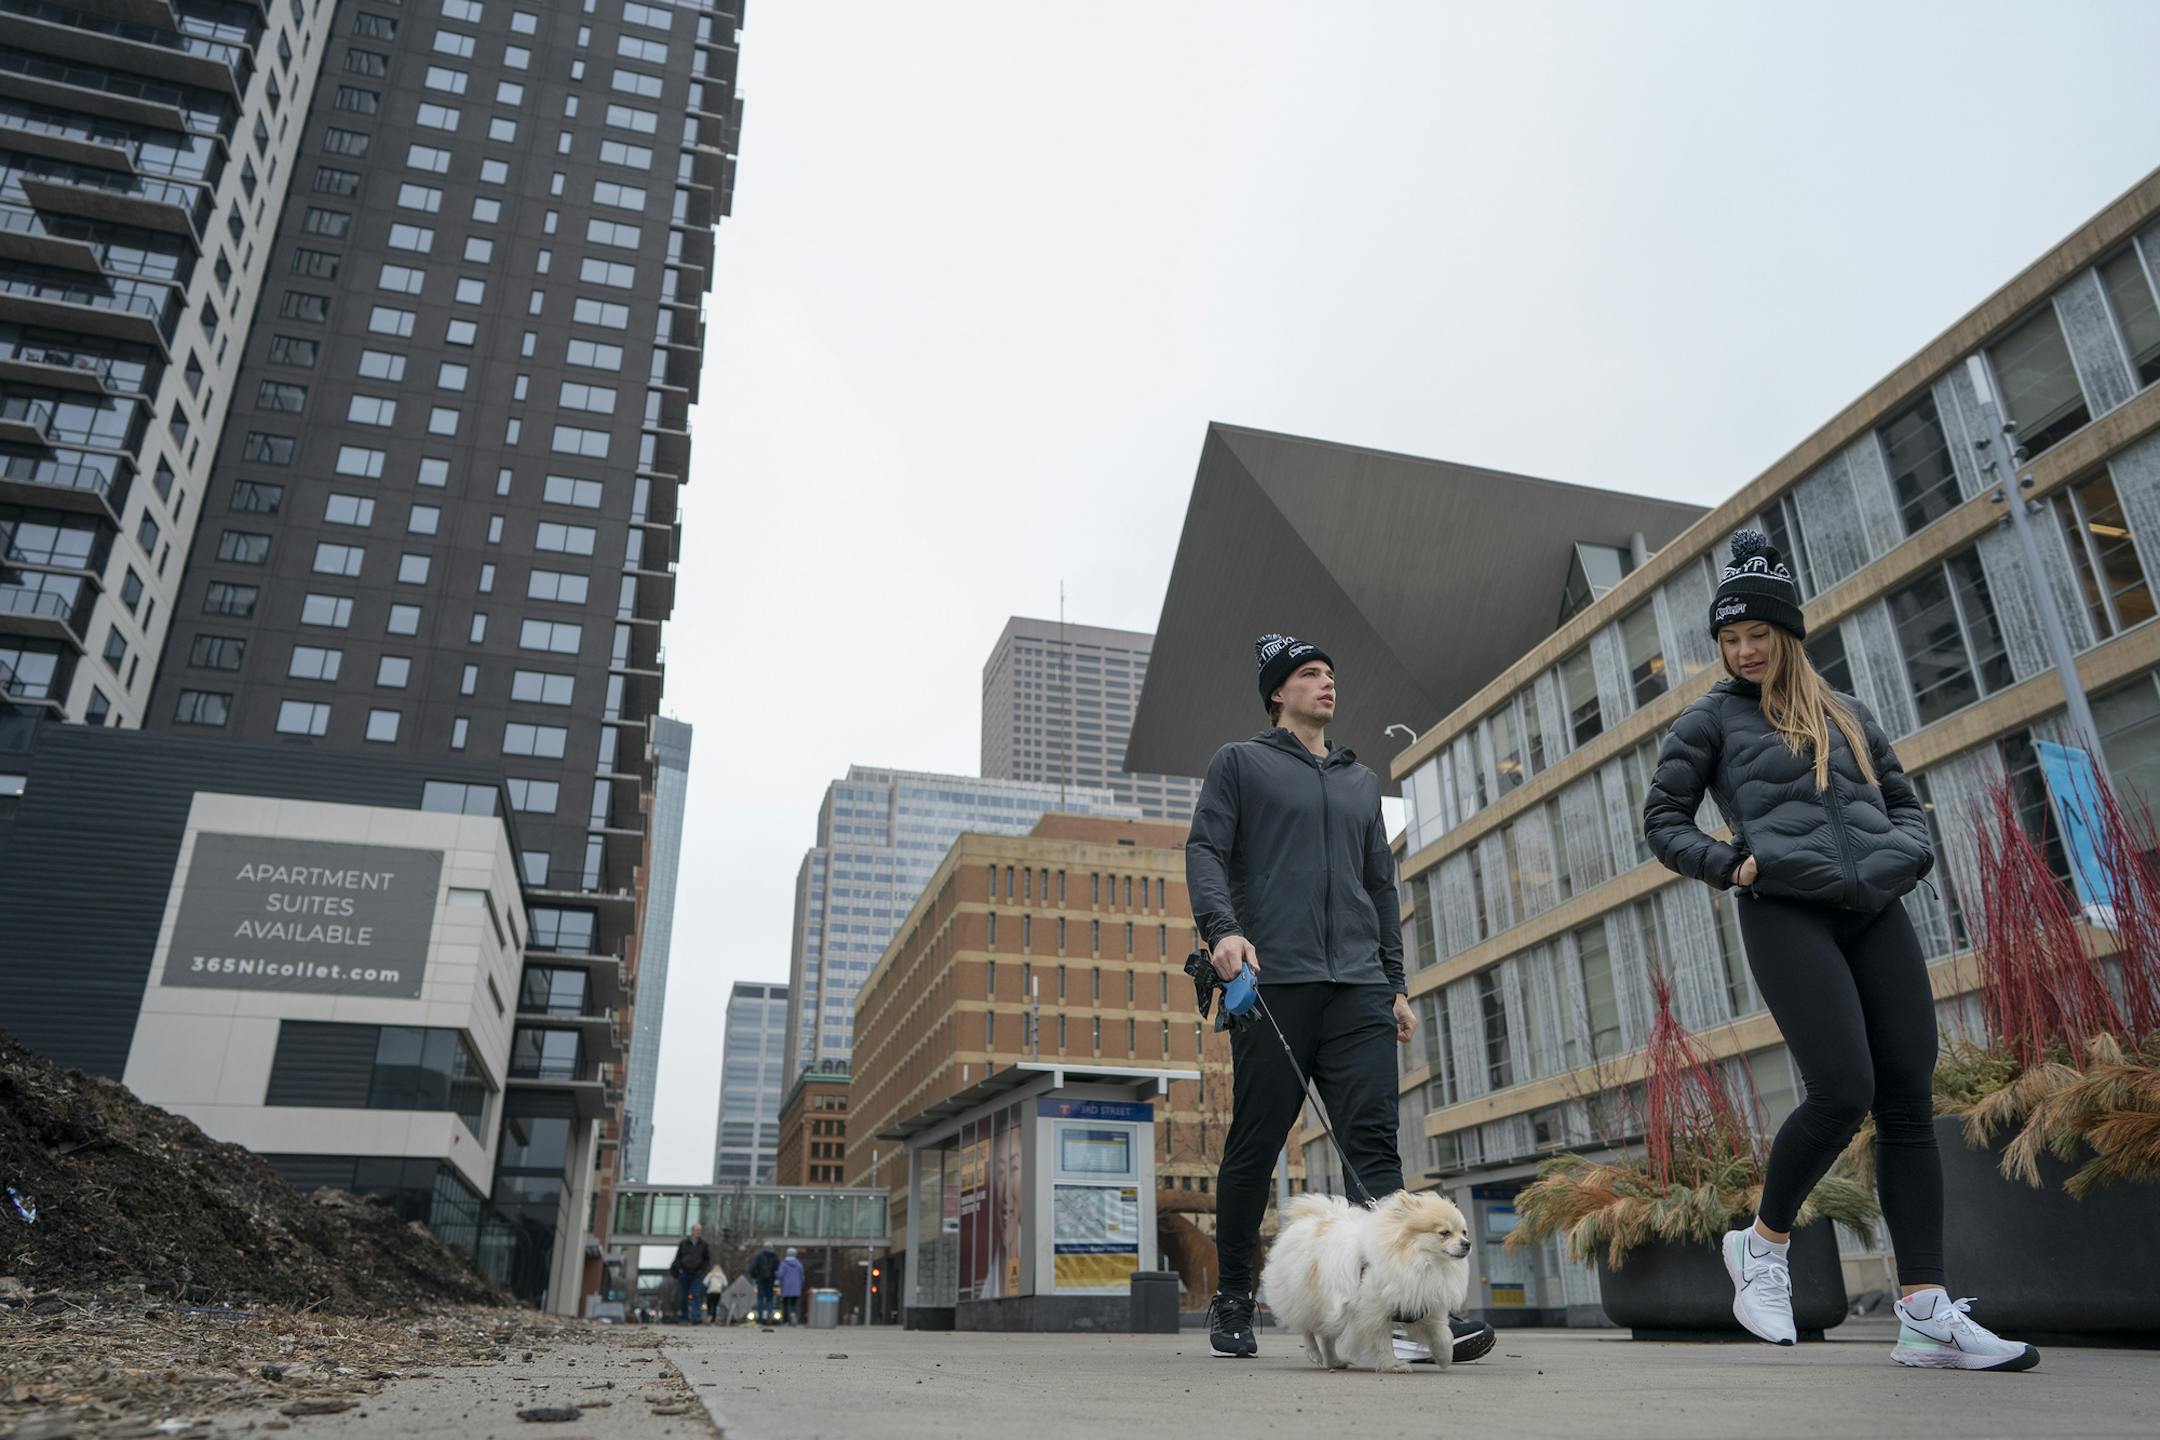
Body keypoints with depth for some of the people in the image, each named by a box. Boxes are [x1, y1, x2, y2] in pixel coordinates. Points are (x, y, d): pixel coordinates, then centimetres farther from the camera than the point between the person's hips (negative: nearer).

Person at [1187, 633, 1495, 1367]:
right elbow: (1205, 851, 0)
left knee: (1373, 1141, -8)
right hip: (1272, 982, -4)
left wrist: (1395, 983, 17)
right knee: (1255, 1145, 2)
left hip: (1358, 988, 4)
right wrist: (1222, 928, -18)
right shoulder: (1240, 763, 12)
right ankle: (1231, 1301, 17)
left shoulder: (1362, 782, 26)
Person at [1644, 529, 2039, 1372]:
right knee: (1842, 1092, -16)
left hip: (1876, 914, 5)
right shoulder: (1713, 718, 9)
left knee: (1910, 1100, -3)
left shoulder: (1844, 714, 21)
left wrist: (1910, 853, 6)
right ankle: (1762, 1243, 7)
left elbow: (1902, 798, 26)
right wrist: (1727, 863, -8)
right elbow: (1662, 822, 7)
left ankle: (1927, 1314, 0)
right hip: (1786, 914, -5)